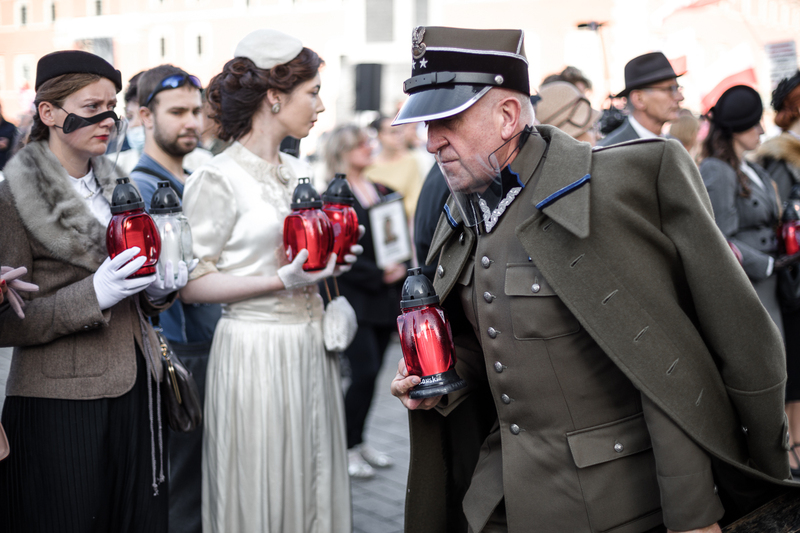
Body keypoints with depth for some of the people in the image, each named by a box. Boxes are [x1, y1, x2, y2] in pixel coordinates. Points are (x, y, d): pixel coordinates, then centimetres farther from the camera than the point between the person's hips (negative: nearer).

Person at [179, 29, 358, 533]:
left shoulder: (299, 172, 12)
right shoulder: (218, 179, -11)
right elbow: (192, 284, -14)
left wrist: (328, 263, 4)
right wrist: (284, 281, -20)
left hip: (311, 347, 7)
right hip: (255, 352, -7)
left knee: (314, 486, 11)